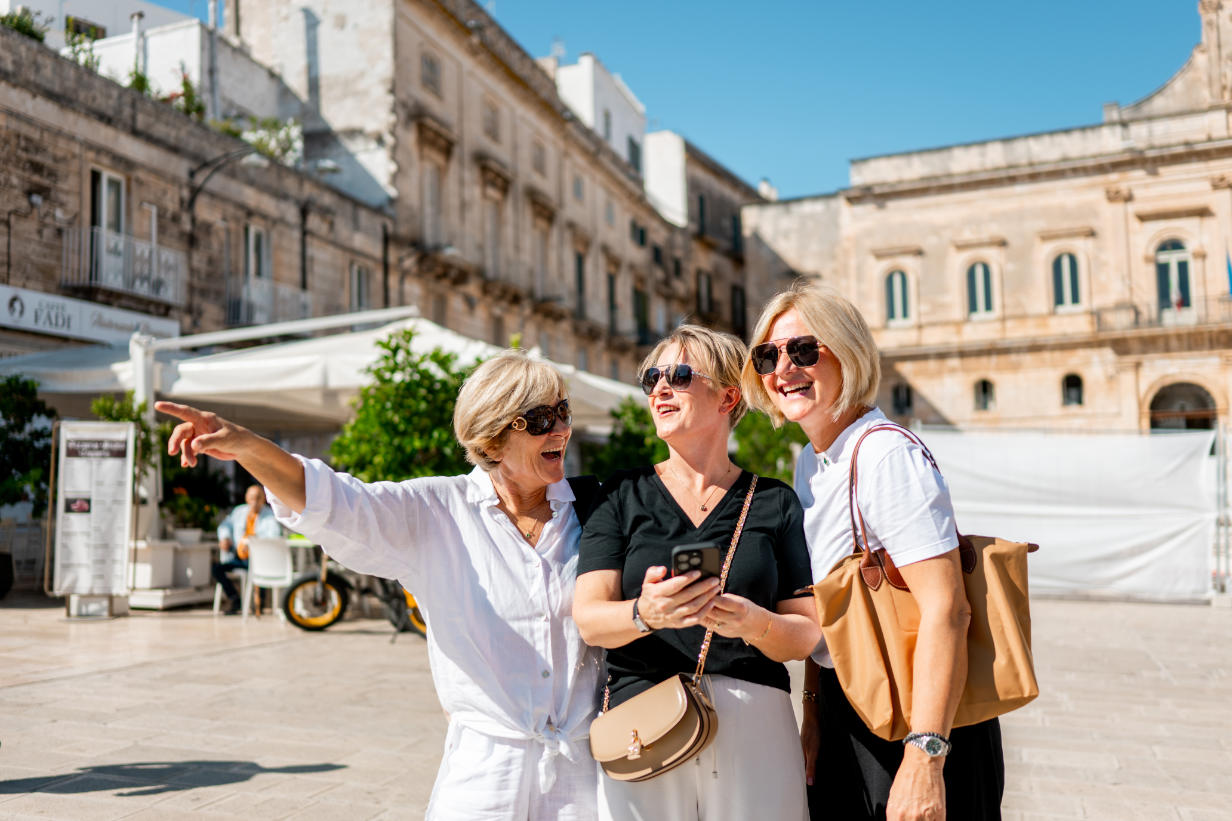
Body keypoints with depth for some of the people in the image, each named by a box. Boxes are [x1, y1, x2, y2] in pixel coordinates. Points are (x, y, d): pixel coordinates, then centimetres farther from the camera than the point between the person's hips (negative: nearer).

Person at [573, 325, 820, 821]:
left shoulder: (775, 503, 8)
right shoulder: (623, 495, 7)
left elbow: (805, 635, 4)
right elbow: (588, 619, -3)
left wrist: (754, 622, -18)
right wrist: (644, 613, -25)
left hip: (755, 726, 1)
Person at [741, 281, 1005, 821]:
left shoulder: (886, 456, -21)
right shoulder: (810, 459, 7)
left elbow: (945, 609, -27)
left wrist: (925, 758, -29)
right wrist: (813, 712, 12)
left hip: (909, 717, -8)